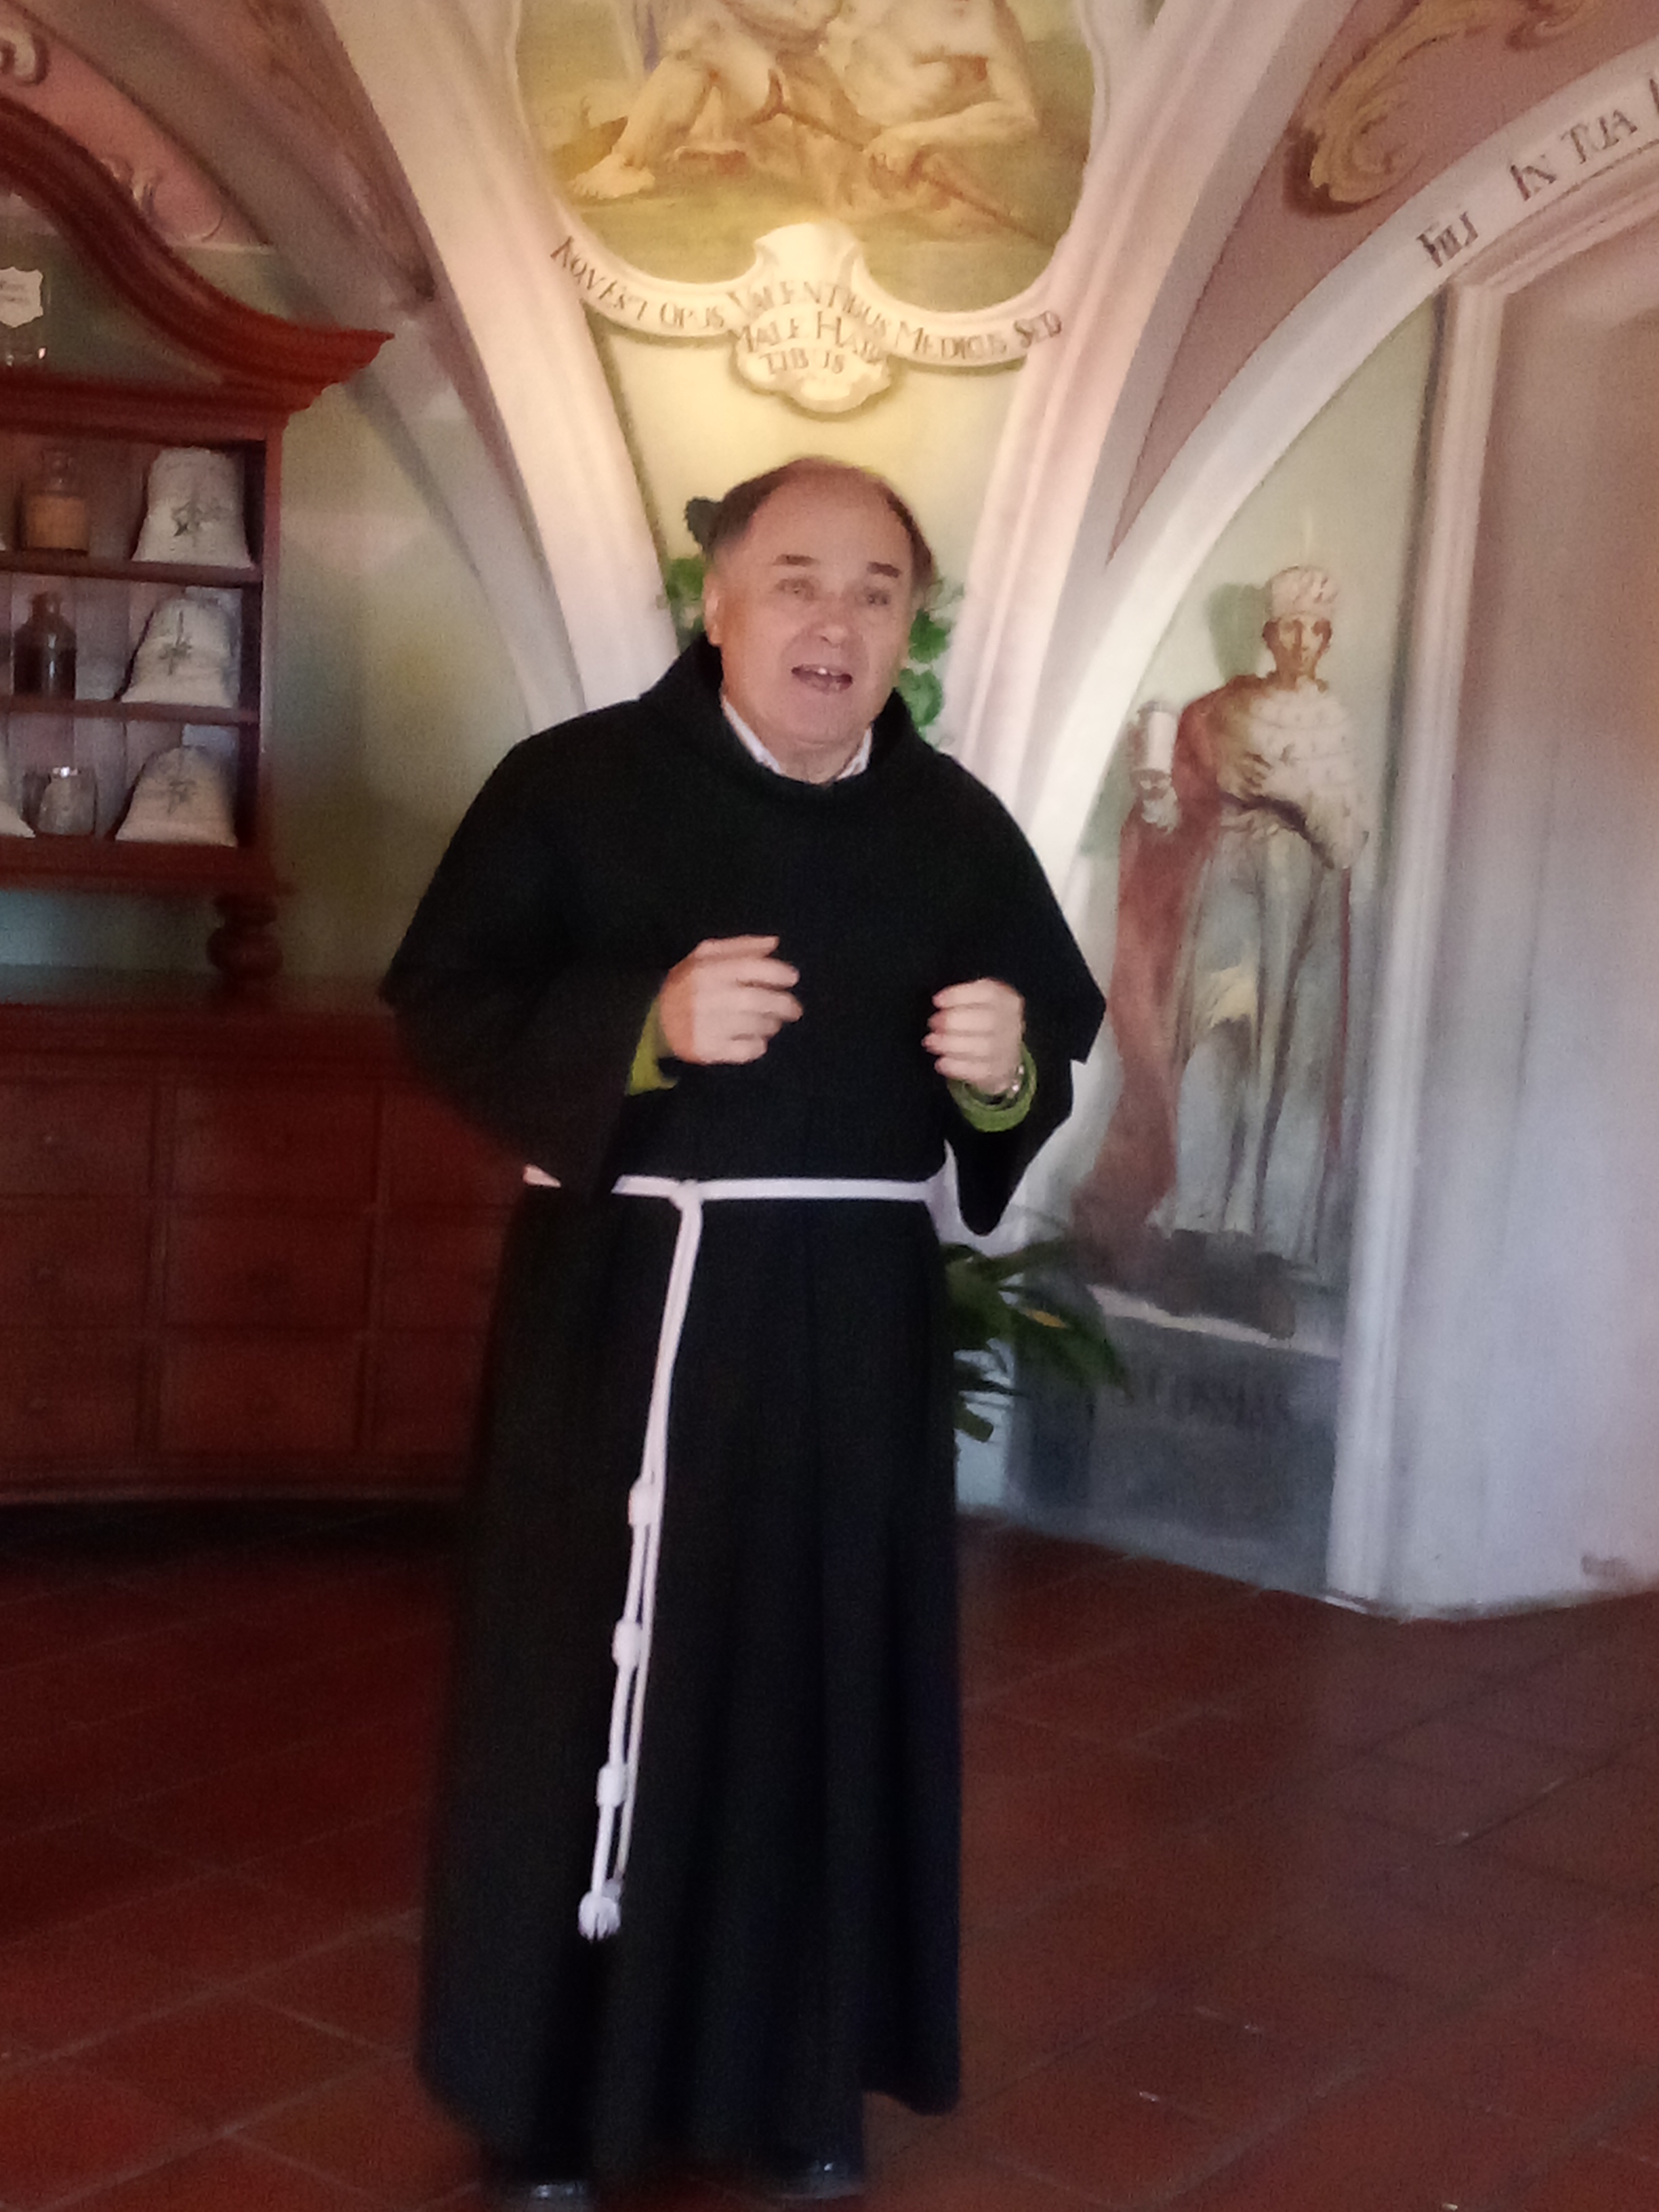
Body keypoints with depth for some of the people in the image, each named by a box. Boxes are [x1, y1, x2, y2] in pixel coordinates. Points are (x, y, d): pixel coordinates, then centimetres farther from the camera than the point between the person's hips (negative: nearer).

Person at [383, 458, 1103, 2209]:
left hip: (856, 1324, 3)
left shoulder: (957, 828, 4)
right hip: (624, 1311, -2)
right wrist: (642, 1023, -22)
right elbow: (444, 1011, -7)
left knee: (831, 1680, 9)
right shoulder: (575, 784, -5)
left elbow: (1039, 1068, 9)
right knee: (592, 1675, 4)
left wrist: (1003, 1070, -14)